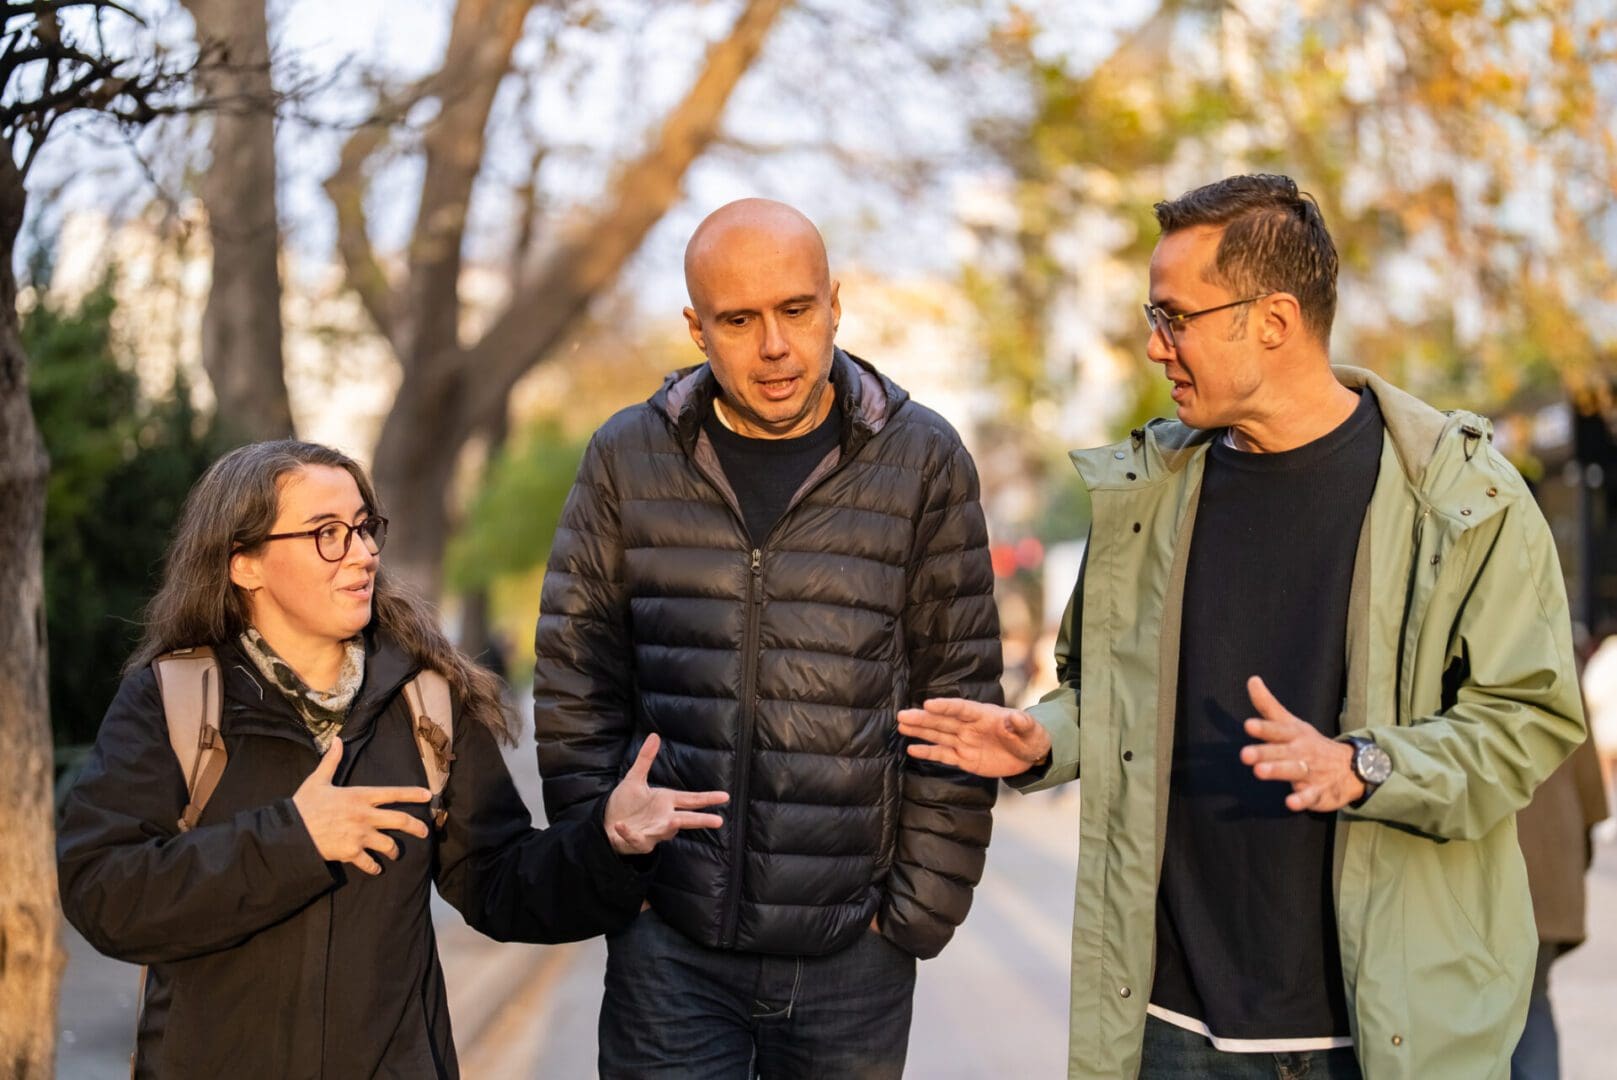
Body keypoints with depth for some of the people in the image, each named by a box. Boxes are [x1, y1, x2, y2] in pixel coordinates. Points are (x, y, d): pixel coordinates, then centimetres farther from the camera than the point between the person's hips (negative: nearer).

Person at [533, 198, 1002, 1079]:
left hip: (854, 951, 0)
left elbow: (961, 701, 1)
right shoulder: (628, 458, 3)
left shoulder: (923, 461, 0)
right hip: (670, 945, 1)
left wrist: (922, 907, -2)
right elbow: (573, 688, 7)